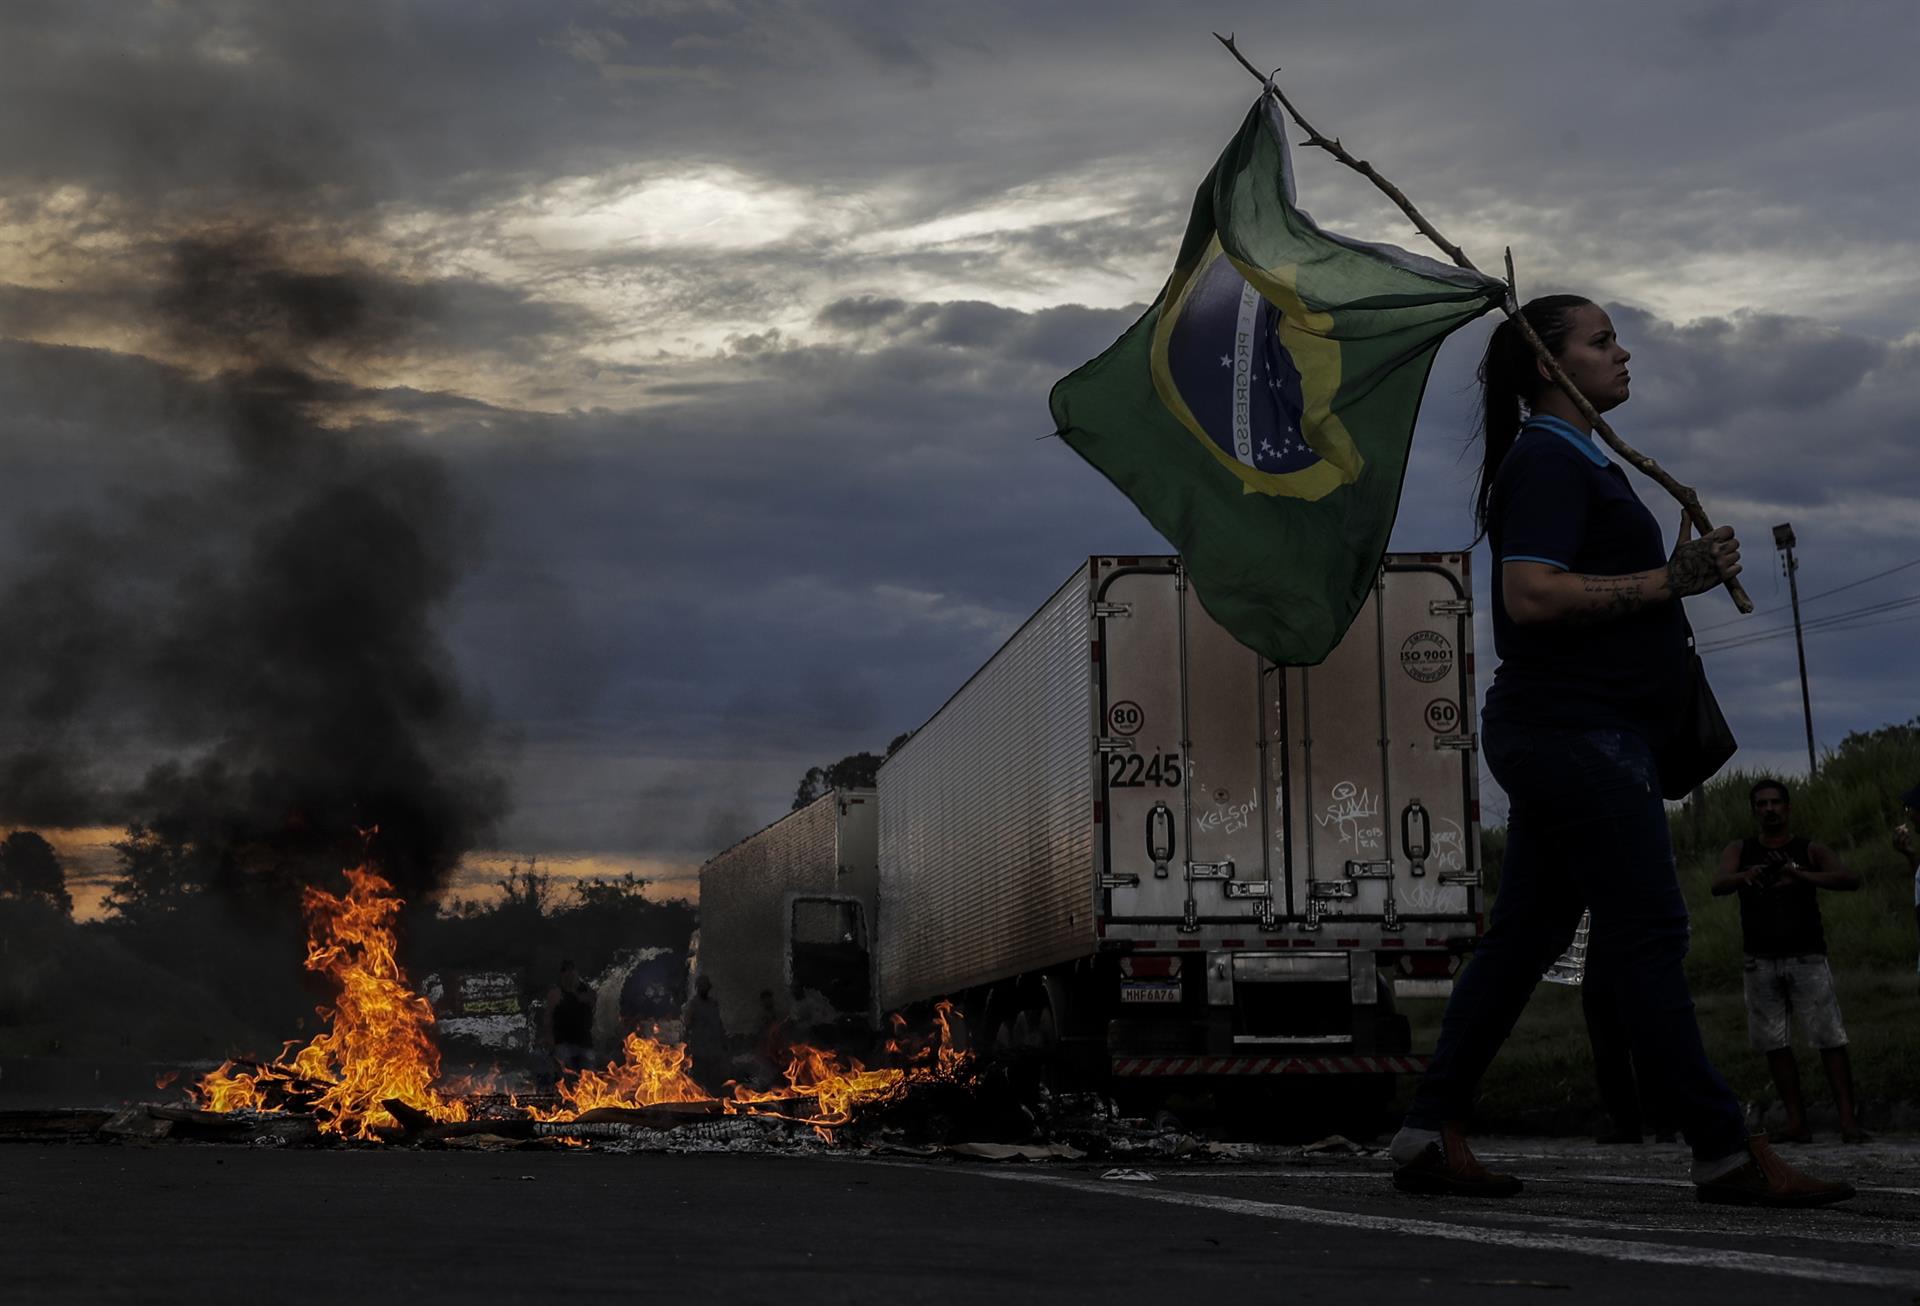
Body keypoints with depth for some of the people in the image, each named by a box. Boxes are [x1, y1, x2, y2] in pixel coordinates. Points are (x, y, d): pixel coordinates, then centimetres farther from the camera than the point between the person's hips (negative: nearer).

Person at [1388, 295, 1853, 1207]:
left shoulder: (1571, 462, 22)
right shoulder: (1549, 462, -11)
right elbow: (1531, 595, -23)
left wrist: (1676, 572, 11)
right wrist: (1666, 583, -19)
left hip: (1561, 734, 11)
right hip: (1577, 730, -11)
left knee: (1523, 934, 9)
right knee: (1647, 933, -7)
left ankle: (1431, 1136, 10)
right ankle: (1726, 1154, -3)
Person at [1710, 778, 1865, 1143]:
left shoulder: (1811, 850, 5)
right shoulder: (1739, 851, 10)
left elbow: (1850, 879, -11)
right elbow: (1717, 886, -8)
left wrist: (1804, 876, -28)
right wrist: (1744, 877, -31)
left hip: (1807, 959, -2)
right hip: (1761, 961, 2)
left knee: (1830, 1040, -9)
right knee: (1775, 1044, 1)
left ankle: (1848, 1120, -11)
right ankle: (1796, 1122, 4)